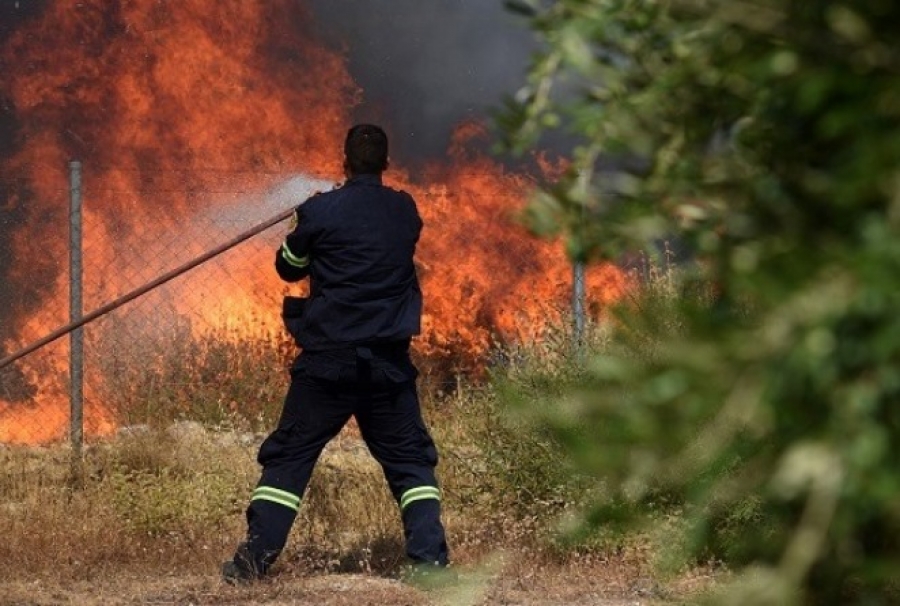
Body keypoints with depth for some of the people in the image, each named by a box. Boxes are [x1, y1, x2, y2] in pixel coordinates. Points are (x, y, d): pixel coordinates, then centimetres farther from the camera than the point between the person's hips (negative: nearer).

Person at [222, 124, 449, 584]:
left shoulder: (321, 211, -6)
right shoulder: (405, 212, 4)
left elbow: (288, 267, 7)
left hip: (328, 358, -2)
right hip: (389, 361, 2)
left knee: (289, 456, 5)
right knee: (410, 460, 11)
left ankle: (254, 559, 1)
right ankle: (429, 558, 1)